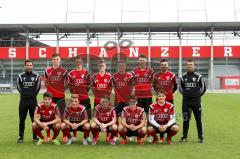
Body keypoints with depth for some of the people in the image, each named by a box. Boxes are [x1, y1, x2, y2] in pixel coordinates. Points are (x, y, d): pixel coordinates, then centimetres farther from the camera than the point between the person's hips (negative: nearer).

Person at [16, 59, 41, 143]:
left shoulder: (36, 76, 2)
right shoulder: (20, 76, 2)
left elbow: (38, 87, 9)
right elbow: (19, 87, 10)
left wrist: (33, 95, 10)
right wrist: (24, 94, 11)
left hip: (33, 100, 0)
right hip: (23, 100, 1)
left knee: (34, 119, 2)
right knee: (21, 119, 4)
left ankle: (35, 136, 11)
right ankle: (20, 137, 13)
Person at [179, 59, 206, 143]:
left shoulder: (199, 77, 1)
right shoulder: (183, 77, 6)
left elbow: (203, 87, 8)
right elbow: (180, 87, 17)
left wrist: (198, 95, 4)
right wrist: (185, 94, 9)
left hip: (196, 102, -1)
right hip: (186, 102, 1)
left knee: (199, 119, 1)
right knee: (186, 120, 5)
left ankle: (200, 137, 10)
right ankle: (184, 136, 14)